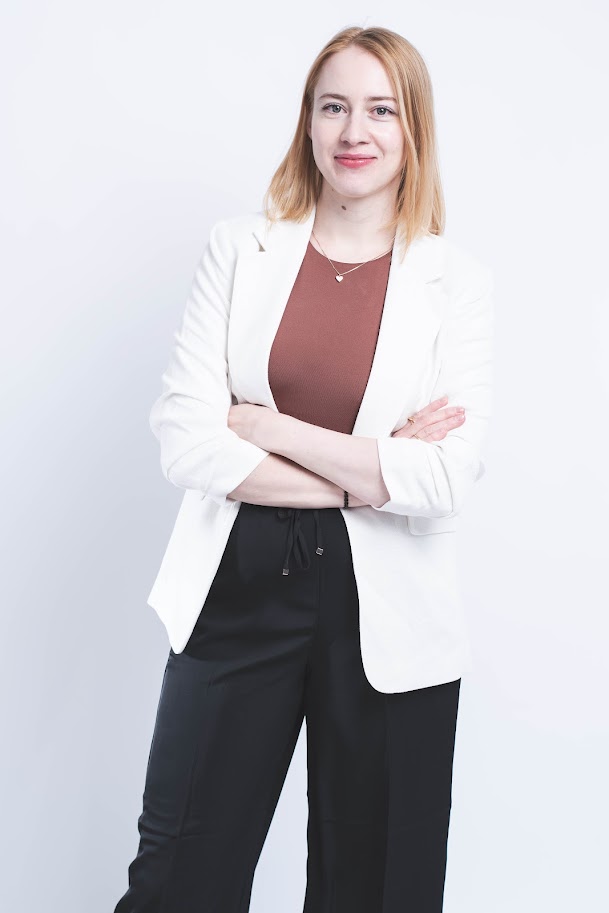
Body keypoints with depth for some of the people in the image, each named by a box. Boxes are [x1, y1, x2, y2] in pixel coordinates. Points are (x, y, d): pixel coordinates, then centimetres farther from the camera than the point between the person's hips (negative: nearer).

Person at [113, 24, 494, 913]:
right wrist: (368, 473, -13)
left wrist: (266, 427, -12)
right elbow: (183, 439, -7)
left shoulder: (457, 282, -1)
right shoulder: (239, 249, 3)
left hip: (387, 615, 0)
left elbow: (448, 479, -13)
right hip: (239, 590, 1)